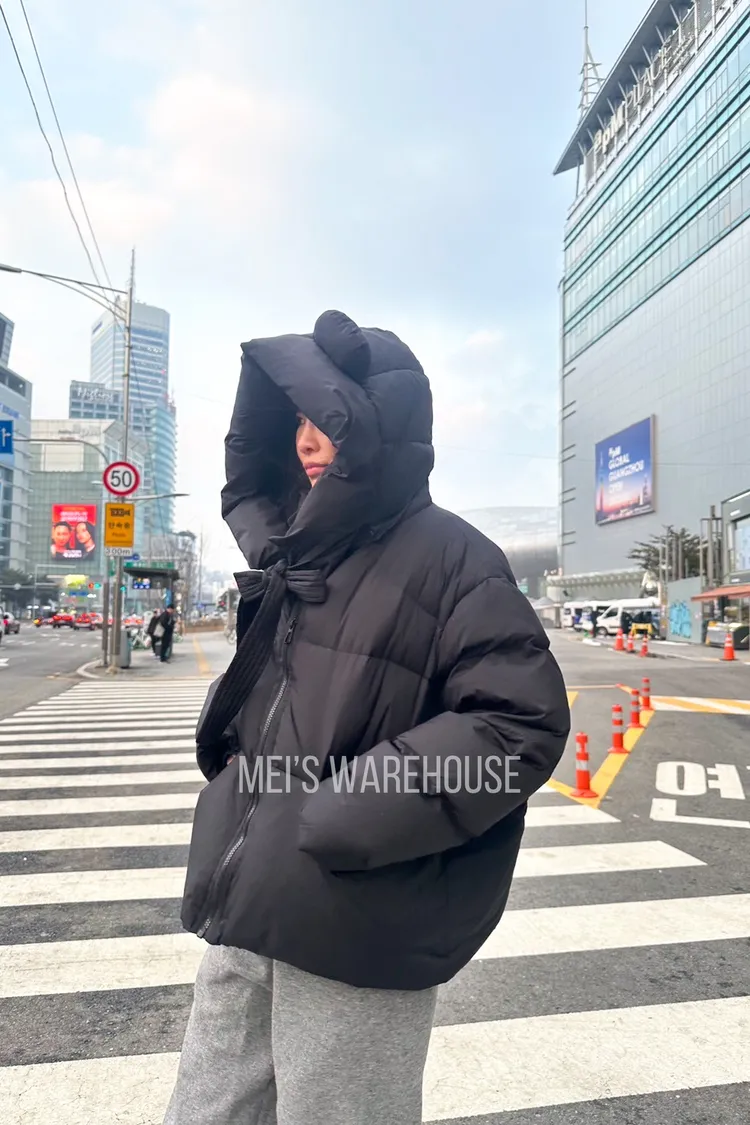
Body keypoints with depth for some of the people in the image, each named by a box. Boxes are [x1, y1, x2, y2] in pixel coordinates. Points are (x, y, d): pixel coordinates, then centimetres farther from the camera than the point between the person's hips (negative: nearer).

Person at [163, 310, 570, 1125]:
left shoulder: (448, 556, -11)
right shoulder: (295, 545, 8)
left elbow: (525, 723, -16)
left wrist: (342, 822, -19)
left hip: (354, 929, -6)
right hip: (249, 907, 7)